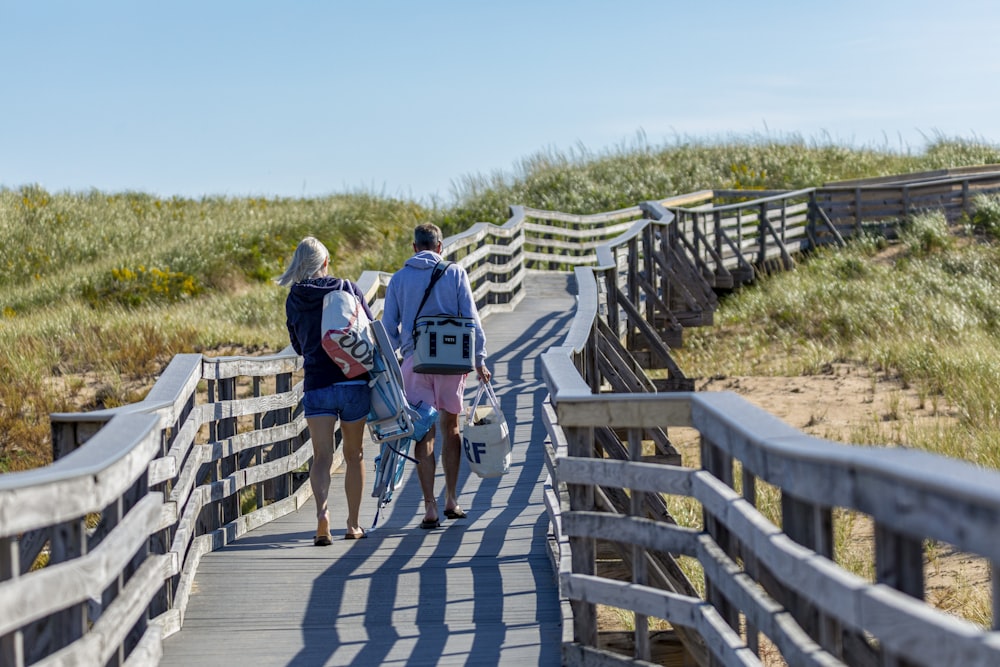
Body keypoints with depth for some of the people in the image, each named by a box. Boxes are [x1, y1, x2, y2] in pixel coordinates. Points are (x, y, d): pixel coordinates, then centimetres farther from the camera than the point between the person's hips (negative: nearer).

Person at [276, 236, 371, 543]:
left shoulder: (294, 300, 4)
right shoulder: (349, 289, 1)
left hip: (317, 385, 0)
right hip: (355, 383, 0)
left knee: (321, 457, -4)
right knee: (353, 455, 12)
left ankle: (322, 509, -29)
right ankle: (353, 525, 18)